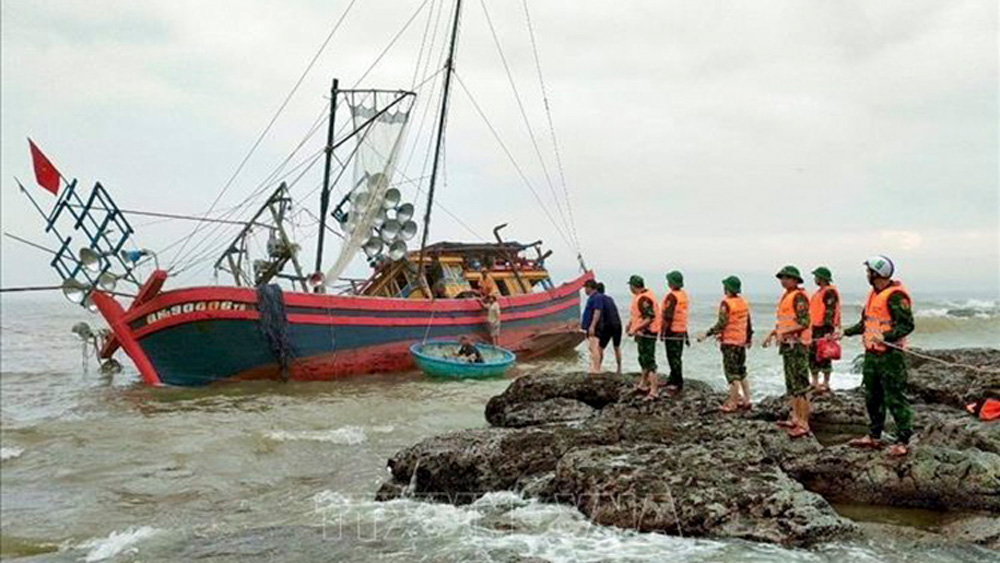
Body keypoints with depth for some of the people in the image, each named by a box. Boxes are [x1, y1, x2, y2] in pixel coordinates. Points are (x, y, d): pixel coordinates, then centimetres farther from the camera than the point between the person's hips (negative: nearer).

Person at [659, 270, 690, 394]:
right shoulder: (684, 295, 10)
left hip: (672, 331, -9)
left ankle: (677, 384, -1)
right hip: (682, 331, 9)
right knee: (676, 357, 17)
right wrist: (686, 335, 22)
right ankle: (673, 380, 26)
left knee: (674, 358, -4)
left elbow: (668, 316, -21)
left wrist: (663, 331, -14)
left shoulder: (672, 296, -17)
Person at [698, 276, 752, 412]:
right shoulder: (743, 302, 10)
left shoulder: (726, 303, -15)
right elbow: (749, 323, 15)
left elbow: (721, 324, -20)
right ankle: (746, 400, 19)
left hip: (730, 342, -8)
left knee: (732, 373, -5)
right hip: (741, 342, 8)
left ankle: (732, 403, -2)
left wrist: (707, 334, -16)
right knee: (741, 372, 16)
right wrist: (749, 338, 27)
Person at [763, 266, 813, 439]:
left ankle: (803, 425, -9)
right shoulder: (786, 296, 17)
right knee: (791, 385, 17)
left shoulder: (799, 297, -14)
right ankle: (794, 419, 26)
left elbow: (804, 322, -22)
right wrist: (772, 334, 19)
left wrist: (785, 332, -28)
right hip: (787, 344, 11)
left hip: (797, 345, -11)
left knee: (800, 386, -9)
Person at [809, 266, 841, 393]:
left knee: (824, 357, -4)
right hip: (815, 328, 10)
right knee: (812, 356, 11)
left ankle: (826, 384, 2)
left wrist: (829, 331, -24)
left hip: (824, 330, -10)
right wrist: (811, 327, 25)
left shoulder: (830, 292, -13)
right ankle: (815, 382, 20)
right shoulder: (819, 292, 19)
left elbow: (830, 313, -19)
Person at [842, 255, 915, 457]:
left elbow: (907, 325, -21)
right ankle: (874, 436, 28)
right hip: (871, 354, 10)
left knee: (895, 399, -5)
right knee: (872, 397, 16)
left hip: (890, 355, -10)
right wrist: (846, 332, 23)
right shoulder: (874, 294, 14)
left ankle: (903, 442, 2)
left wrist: (885, 336, -31)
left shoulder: (896, 295, -16)